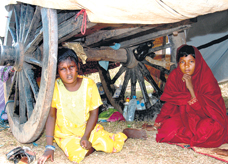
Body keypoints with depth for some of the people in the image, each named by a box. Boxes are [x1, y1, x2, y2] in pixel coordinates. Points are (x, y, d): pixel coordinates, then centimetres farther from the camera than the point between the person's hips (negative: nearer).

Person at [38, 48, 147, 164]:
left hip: (88, 128, 1)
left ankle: (126, 133, 21)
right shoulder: (55, 87, -16)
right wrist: (49, 147, -15)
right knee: (78, 155, -29)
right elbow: (51, 115, -11)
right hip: (65, 134, -1)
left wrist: (85, 137, -17)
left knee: (113, 146, -14)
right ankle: (94, 146, 5)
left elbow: (94, 113, -5)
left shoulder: (89, 84, -12)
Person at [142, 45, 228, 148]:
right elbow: (169, 103, 0)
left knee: (207, 129, -36)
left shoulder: (207, 78, -16)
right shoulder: (174, 76, -7)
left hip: (206, 118, -4)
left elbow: (210, 108, -22)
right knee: (168, 128, -23)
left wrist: (191, 89, -30)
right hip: (185, 118, 4)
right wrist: (156, 125, -2)